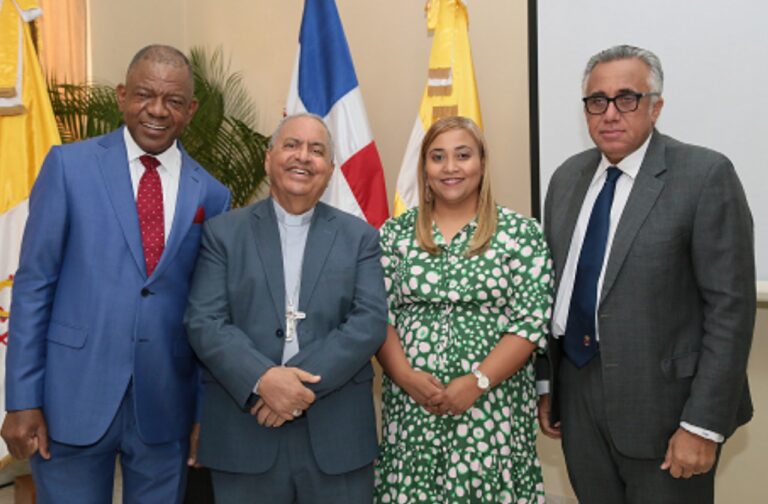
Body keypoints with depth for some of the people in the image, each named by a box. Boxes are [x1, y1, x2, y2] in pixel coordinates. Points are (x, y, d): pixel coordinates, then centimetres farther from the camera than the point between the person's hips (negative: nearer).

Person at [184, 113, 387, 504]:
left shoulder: (359, 236, 7)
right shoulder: (223, 232, 5)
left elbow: (370, 321, -4)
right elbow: (203, 322, -4)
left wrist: (306, 381, -16)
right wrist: (262, 380, -19)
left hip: (336, 434, 1)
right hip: (243, 434, 0)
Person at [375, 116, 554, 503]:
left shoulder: (520, 233, -1)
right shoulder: (395, 234, 5)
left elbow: (532, 321, -6)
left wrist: (477, 382, -14)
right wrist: (406, 376, -11)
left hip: (493, 406, -1)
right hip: (410, 406, 2)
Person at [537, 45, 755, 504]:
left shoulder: (705, 175, -11)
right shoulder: (567, 177, 7)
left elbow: (730, 306, -13)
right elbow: (556, 288, 10)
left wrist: (704, 424, -16)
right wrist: (545, 384, 9)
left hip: (662, 404, -5)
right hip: (578, 400, 5)